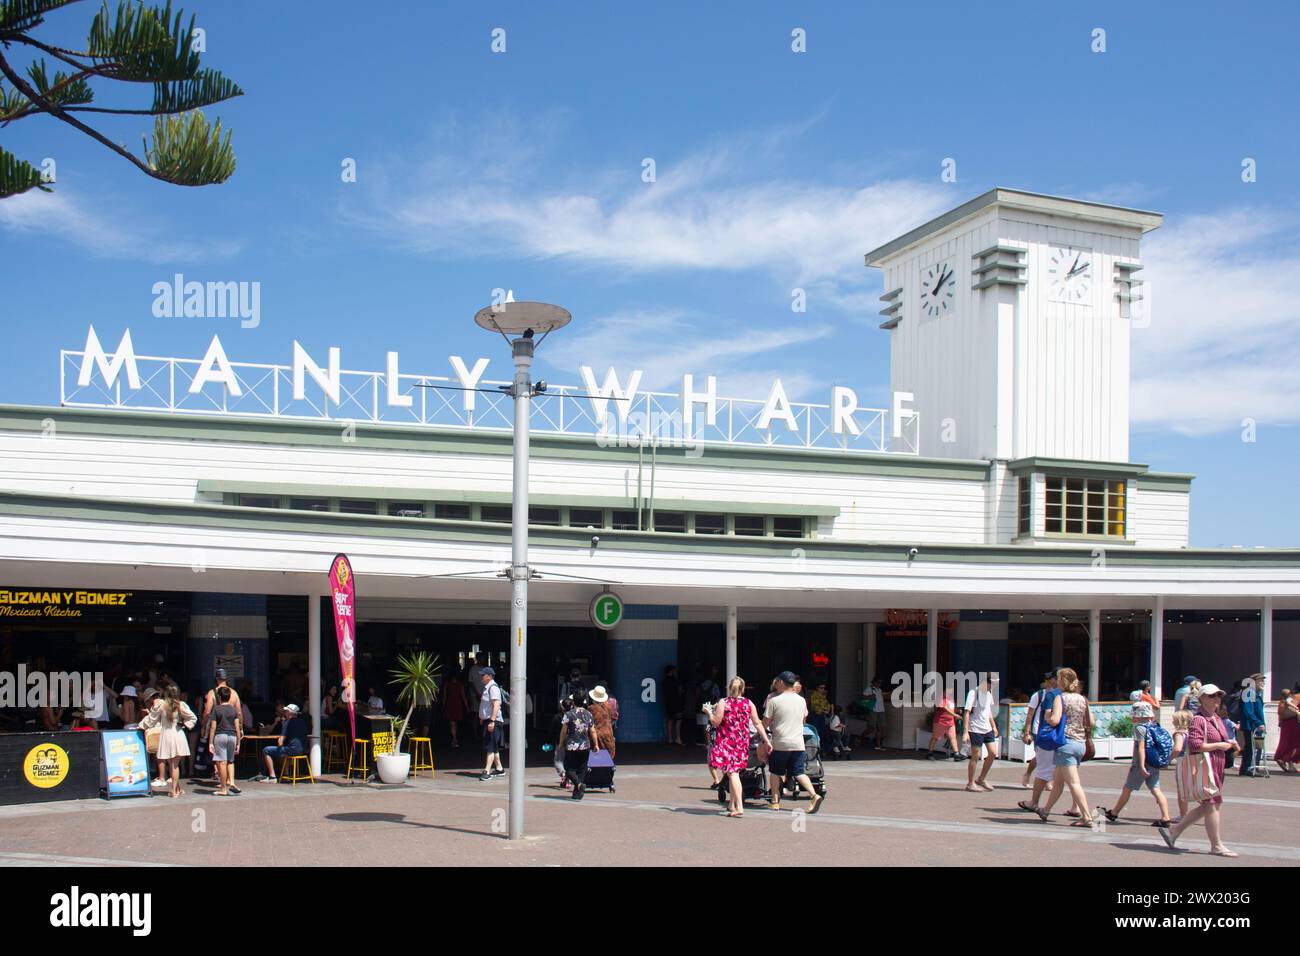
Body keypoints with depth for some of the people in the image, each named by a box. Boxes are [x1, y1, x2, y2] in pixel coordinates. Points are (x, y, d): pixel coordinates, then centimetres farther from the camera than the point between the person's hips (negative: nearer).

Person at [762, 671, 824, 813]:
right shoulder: (801, 700, 8)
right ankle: (814, 795, -12)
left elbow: (765, 724, -3)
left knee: (776, 773, 12)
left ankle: (775, 801, 15)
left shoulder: (774, 701, -7)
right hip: (798, 744, 4)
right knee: (799, 773, 6)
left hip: (780, 744, -4)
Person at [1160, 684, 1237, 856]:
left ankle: (1173, 831, 21)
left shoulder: (1216, 718, 16)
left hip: (1216, 768, 10)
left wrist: (1229, 743, 9)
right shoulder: (1198, 719, -15)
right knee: (1212, 804, -2)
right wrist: (1219, 745, -20)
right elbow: (1195, 745, -25)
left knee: (1208, 805, 13)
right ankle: (1216, 846, 8)